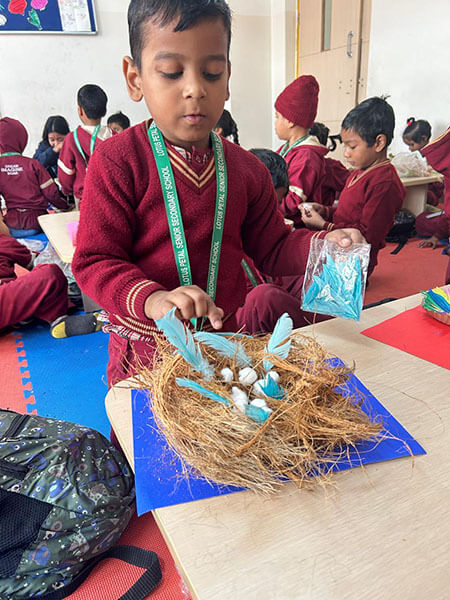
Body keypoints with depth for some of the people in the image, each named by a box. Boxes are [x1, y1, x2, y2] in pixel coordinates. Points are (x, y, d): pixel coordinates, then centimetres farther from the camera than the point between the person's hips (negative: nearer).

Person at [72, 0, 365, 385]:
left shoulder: (246, 169, 1)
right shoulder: (118, 162, -13)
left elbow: (271, 249, 9)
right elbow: (94, 261, -15)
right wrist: (151, 298, -33)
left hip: (226, 338, 4)